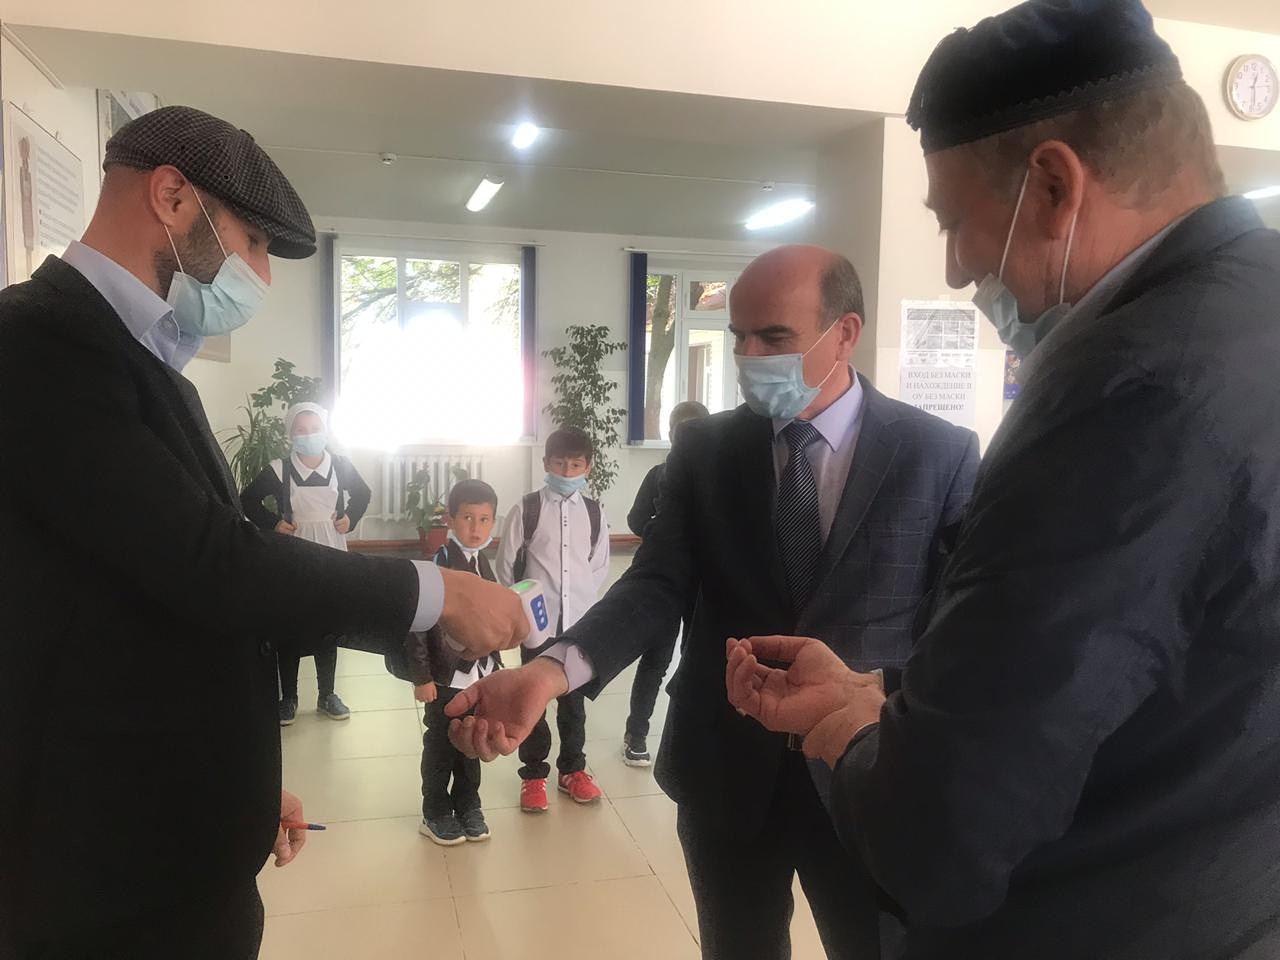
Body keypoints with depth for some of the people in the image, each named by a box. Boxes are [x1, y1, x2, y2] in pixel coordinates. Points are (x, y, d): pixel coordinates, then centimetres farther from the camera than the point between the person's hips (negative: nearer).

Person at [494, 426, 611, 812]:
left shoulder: (594, 512, 1)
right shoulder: (526, 508, -7)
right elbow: (505, 563, -2)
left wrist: (581, 596, 4)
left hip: (579, 620, 2)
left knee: (573, 697, 13)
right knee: (533, 698, 8)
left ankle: (572, 769, 29)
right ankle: (533, 773, 22)